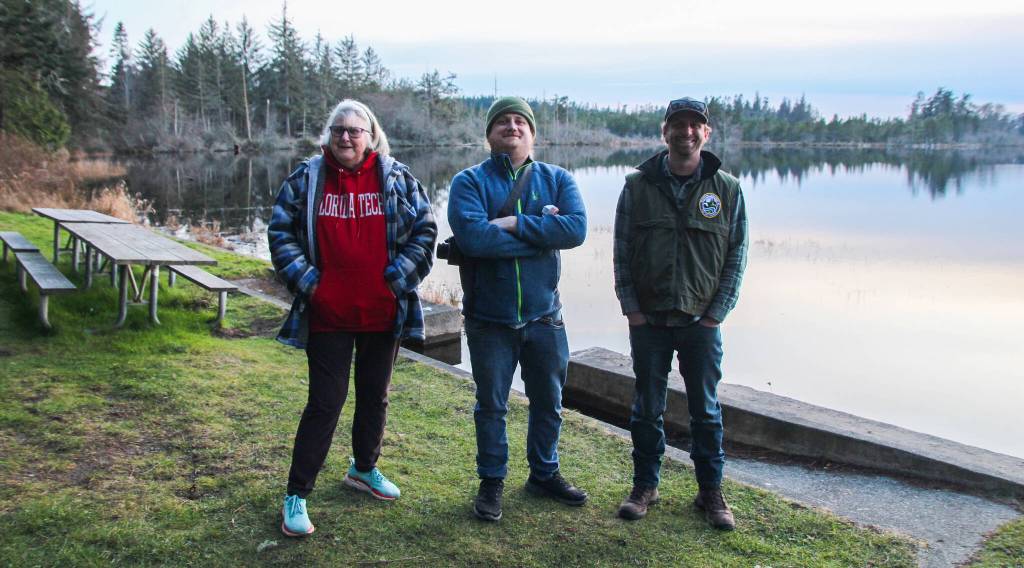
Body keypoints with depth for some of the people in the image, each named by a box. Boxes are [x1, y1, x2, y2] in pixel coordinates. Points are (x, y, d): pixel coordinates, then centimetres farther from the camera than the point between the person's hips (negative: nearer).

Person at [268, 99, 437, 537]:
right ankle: (296, 495, 11)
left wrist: (399, 279, -7)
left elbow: (424, 229, 2)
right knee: (325, 403, -1)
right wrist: (304, 280, -7)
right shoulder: (306, 178, 0)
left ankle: (364, 468, 40)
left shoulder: (396, 178, 0)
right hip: (327, 316, -2)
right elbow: (281, 233, 3)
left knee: (375, 397, 17)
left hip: (383, 315, 2)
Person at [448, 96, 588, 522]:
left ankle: (545, 474, 37)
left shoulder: (557, 179, 2)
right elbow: (473, 237, -24)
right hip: (489, 319, -2)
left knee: (548, 403, 16)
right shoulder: (469, 181, -5)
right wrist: (542, 235, -18)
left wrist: (515, 224, -22)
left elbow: (576, 228, -16)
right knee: (491, 405, 11)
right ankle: (492, 482, 29)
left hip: (544, 316, 3)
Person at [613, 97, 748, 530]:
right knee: (647, 406, 10)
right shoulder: (638, 185, 0)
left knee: (706, 409, 9)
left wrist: (716, 313, -4)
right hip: (648, 320, 0)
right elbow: (621, 251, 2)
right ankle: (645, 485, 24)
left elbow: (737, 255, 2)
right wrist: (631, 309, -4)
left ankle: (711, 491, 23)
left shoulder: (727, 189, 0)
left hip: (702, 321, 0)